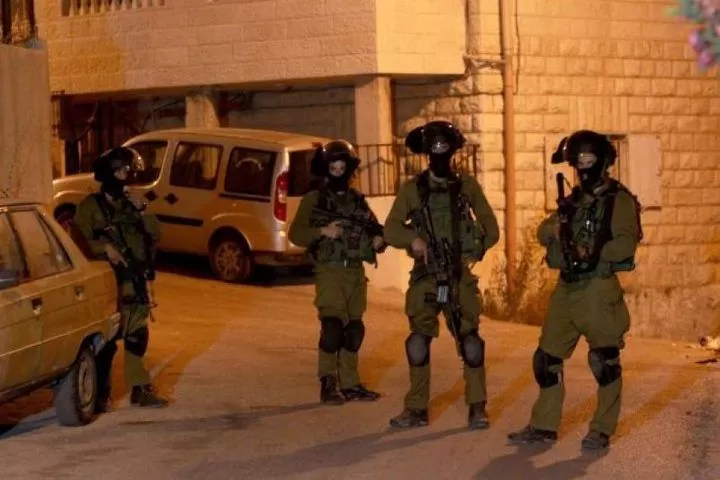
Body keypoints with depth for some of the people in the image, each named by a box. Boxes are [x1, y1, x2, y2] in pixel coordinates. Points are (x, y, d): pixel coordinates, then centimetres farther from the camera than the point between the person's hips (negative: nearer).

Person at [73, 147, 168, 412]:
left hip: (134, 283, 6)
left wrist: (144, 214, -4)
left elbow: (155, 235, 13)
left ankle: (140, 388, 19)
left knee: (138, 336, 9)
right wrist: (105, 248, -25)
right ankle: (100, 394, 2)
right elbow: (79, 241, -13)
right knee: (105, 340, -6)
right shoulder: (91, 206, -4)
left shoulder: (131, 205, 15)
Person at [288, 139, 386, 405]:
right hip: (330, 271, -5)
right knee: (332, 326, -16)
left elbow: (376, 229, 19)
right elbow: (295, 233, -6)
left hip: (356, 273, 5)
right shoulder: (314, 199, 1)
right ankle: (328, 385, -10)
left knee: (354, 330, 8)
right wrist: (322, 231, -21)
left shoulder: (358, 201, 15)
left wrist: (378, 240, -4)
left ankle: (350, 384, 17)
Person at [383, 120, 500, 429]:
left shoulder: (467, 186, 5)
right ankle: (417, 409, 9)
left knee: (470, 340, -5)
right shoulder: (412, 189, 5)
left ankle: (477, 407, 3)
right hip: (425, 276, 1)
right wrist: (413, 239, -18)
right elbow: (391, 229, 1)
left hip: (460, 276, -1)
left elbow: (491, 230, 8)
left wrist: (474, 252, -8)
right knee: (418, 341, 0)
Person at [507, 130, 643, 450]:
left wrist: (592, 252, -26)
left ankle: (602, 431, 8)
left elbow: (626, 244, -17)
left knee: (604, 360, -2)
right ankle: (544, 426, 16)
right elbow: (543, 233, 12)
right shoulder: (573, 200, 17)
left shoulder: (619, 200, -5)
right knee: (547, 358, 8)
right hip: (566, 290, 7)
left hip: (599, 291, -7)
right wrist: (553, 229, -10)